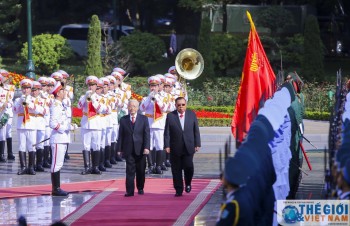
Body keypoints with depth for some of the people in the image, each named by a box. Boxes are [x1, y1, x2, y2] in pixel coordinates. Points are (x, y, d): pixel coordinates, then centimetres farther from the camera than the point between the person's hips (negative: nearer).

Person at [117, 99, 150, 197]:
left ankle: (140, 188, 24)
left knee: (140, 170, 7)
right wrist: (120, 149, 0)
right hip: (128, 150, 0)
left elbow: (147, 134, -1)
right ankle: (130, 191, -9)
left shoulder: (143, 119, 5)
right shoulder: (123, 120, 7)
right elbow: (120, 135, 7)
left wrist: (146, 147, -11)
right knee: (130, 170, -6)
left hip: (140, 149, 0)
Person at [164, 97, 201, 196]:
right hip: (175, 148, 0)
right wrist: (167, 145, -7)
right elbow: (167, 132, 1)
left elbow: (196, 131, 9)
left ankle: (188, 184, 17)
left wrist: (197, 144, 3)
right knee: (176, 170, 2)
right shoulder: (170, 116, 2)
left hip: (188, 147, 0)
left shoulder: (192, 114, 7)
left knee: (188, 166, -11)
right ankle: (178, 190, 11)